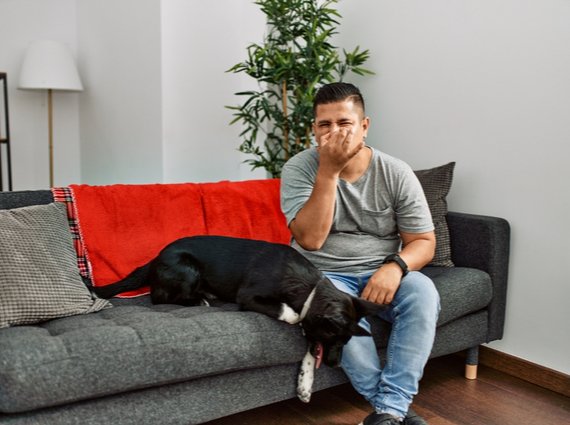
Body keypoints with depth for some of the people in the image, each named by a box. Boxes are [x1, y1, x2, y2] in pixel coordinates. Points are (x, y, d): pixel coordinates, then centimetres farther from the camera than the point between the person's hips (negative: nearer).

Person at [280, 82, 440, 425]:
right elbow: (310, 240, -21)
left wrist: (395, 266, -26)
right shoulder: (299, 168, -9)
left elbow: (424, 242, -3)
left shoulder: (396, 173, -5)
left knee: (422, 291, -29)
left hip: (380, 273, 2)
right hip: (323, 274, -2)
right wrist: (328, 170, -26)